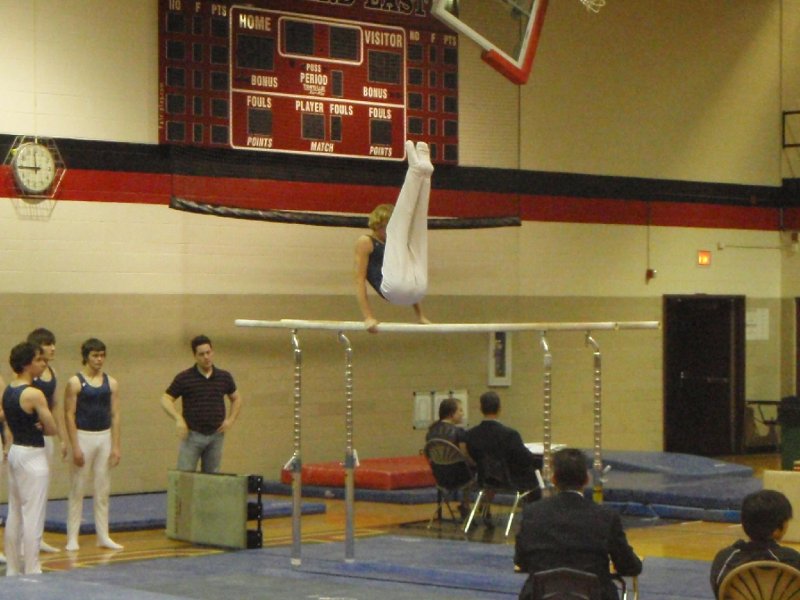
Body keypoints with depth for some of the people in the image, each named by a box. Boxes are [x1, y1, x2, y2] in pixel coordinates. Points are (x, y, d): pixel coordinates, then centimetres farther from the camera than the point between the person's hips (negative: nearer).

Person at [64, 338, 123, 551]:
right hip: (83, 437, -4)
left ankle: (103, 536, 12)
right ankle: (72, 537, 5)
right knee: (77, 489, 0)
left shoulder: (111, 383, 6)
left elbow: (115, 415, 6)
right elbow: (69, 415, -9)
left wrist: (116, 446, 0)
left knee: (103, 490, 7)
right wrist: (75, 447, -15)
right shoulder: (75, 382, -6)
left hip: (105, 437, 4)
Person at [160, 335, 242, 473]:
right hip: (192, 435, -3)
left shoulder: (224, 377, 6)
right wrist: (178, 418, -18)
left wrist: (231, 420, 5)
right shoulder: (184, 378, -4)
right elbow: (166, 399, -2)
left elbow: (236, 398, 21)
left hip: (216, 435, 3)